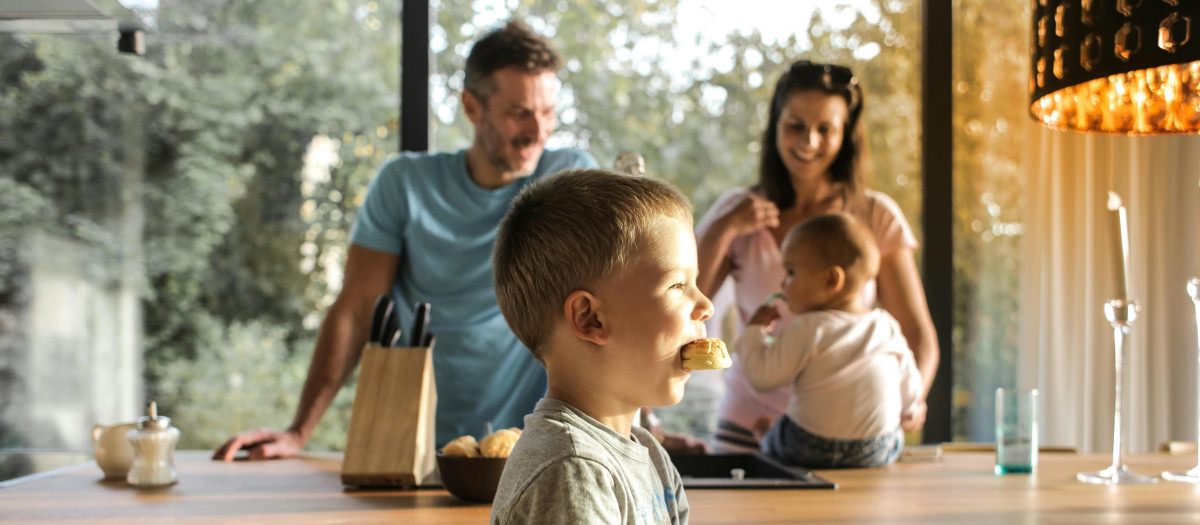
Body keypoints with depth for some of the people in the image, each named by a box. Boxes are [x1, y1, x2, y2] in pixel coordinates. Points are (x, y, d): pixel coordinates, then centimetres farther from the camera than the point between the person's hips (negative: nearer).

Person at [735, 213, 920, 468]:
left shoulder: (806, 330, -15)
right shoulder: (887, 327, 2)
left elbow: (762, 376, -11)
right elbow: (910, 394, 9)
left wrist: (754, 330, 5)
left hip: (813, 452, -5)